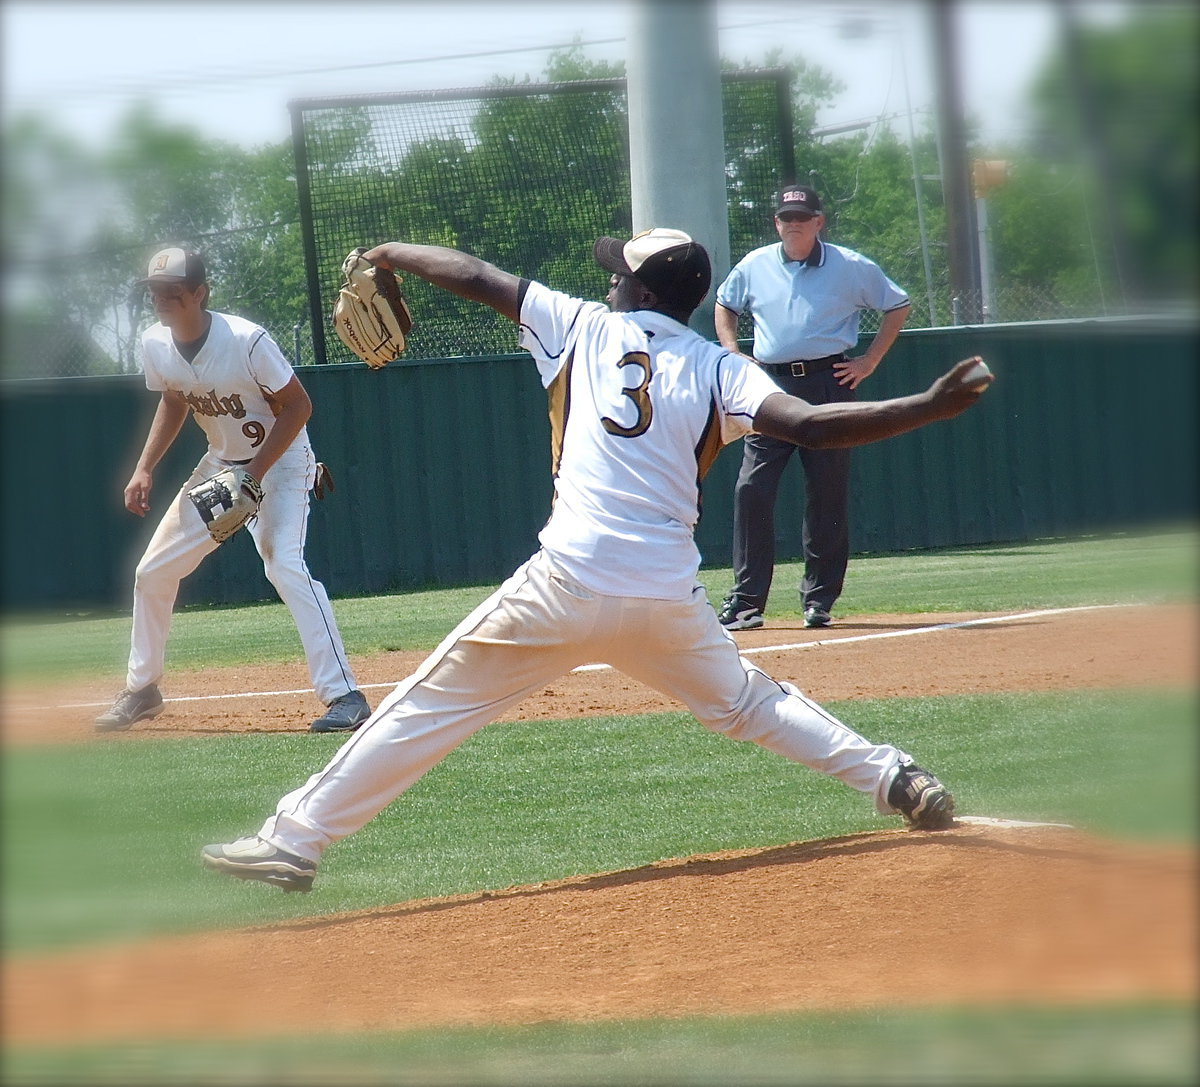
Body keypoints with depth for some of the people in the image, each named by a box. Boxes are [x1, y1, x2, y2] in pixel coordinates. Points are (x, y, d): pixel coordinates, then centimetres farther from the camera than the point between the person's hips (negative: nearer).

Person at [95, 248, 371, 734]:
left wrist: (253, 475, -26)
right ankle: (141, 690, 29)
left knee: (284, 563, -28)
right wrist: (144, 469, 1)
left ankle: (344, 696, -30)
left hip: (280, 461, -7)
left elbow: (298, 406, -20)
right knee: (152, 571, 9)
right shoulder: (155, 345, -9)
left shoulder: (247, 341, -28)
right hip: (221, 463, 7)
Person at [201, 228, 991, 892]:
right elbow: (809, 425, -7)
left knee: (430, 708, 3)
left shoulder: (584, 327, 9)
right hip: (670, 597, 3)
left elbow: (472, 274, 14)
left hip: (568, 587, -3)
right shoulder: (718, 369, 8)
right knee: (746, 700, 27)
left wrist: (387, 254, 30)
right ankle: (898, 779, 18)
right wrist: (933, 407, -6)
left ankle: (296, 837, 1)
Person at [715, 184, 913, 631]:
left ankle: (819, 599, 11)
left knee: (827, 494, 1)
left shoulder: (850, 268, 2)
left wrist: (869, 362, 3)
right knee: (751, 490, -9)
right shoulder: (754, 267, 9)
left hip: (828, 382, -1)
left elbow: (897, 306, 11)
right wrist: (733, 355, 11)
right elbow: (724, 305, 26)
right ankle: (745, 601, -8)